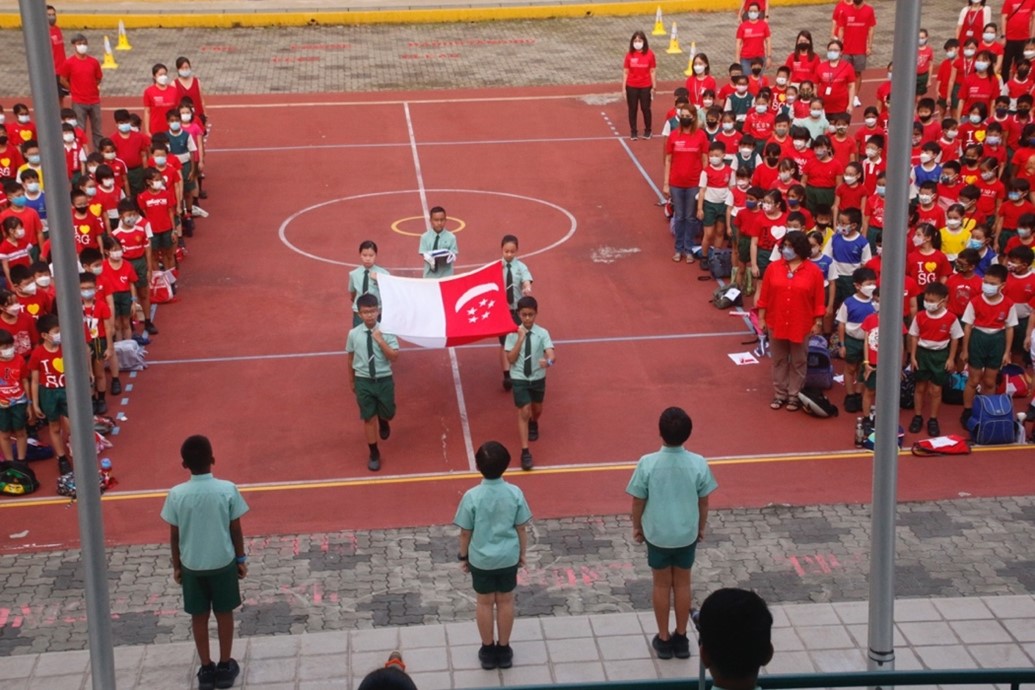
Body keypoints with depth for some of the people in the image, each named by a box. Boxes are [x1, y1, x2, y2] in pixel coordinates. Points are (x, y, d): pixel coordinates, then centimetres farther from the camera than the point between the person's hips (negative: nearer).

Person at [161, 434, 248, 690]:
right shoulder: (227, 489, -16)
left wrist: (176, 566, 9)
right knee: (224, 613, 16)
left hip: (192, 565, 1)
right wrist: (241, 559, 7)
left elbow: (174, 536, -5)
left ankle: (206, 669, 24)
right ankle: (225, 667, 25)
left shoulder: (176, 494, -14)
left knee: (199, 617, 15)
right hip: (223, 563, 0)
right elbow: (236, 529, -7)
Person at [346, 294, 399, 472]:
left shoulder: (386, 332, -12)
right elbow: (351, 358, 4)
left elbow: (394, 357, -17)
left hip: (384, 379, 0)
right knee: (368, 418, 8)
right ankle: (374, 454, 24)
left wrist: (380, 341, -26)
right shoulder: (354, 334, -9)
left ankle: (383, 422, 52)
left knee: (388, 414, 12)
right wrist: (351, 381, 13)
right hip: (363, 380, 0)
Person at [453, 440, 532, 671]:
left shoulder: (472, 496, -20)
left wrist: (463, 556, 6)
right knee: (505, 601, 18)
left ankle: (488, 650, 30)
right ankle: (503, 650, 30)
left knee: (484, 603, 17)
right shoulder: (515, 493, -15)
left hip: (481, 559, -1)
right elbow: (521, 528, -5)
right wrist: (522, 553, 11)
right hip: (508, 557, 1)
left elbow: (465, 532, -10)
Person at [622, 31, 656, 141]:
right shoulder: (629, 55, -4)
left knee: (645, 108, 7)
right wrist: (623, 88, -3)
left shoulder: (649, 54, -7)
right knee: (632, 109, 9)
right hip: (631, 86, 1)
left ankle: (647, 130, 24)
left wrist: (653, 87, -4)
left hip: (645, 86, -1)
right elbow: (625, 72, -1)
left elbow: (652, 71, -2)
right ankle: (633, 131, 20)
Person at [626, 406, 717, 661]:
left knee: (661, 585, 16)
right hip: (687, 534, 1)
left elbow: (638, 501, -9)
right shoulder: (698, 463, -16)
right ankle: (681, 639, 28)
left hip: (657, 534, -1)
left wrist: (637, 527, 8)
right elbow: (703, 501, -4)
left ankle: (664, 639, 25)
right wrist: (701, 527, 14)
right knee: (682, 583, 18)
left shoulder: (647, 463, -21)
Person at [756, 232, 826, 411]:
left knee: (798, 362, 9)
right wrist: (761, 318, 0)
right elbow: (764, 296, 1)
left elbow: (819, 300, -5)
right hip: (776, 323, 2)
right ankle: (780, 394, 23)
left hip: (801, 325, -2)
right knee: (779, 361, 12)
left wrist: (818, 323, -6)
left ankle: (794, 395, 20)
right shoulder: (773, 268, -2)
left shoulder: (814, 271, -7)